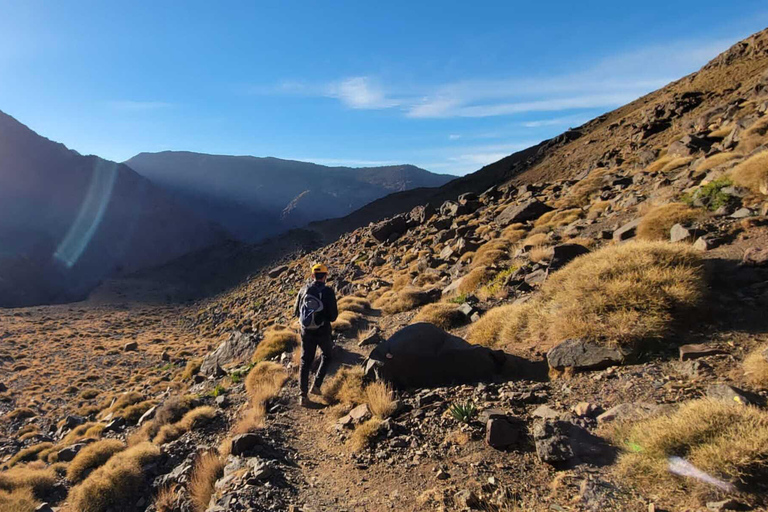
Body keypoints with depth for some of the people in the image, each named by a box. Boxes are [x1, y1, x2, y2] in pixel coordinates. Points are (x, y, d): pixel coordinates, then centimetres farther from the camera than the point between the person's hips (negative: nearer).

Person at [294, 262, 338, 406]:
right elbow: (333, 316, -14)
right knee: (326, 357, 23)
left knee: (305, 362, 12)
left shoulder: (304, 290, -3)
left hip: (306, 331, 3)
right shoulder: (328, 292, -15)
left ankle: (303, 396, 13)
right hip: (323, 332, -3)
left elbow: (296, 312, 6)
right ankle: (316, 385, 12)